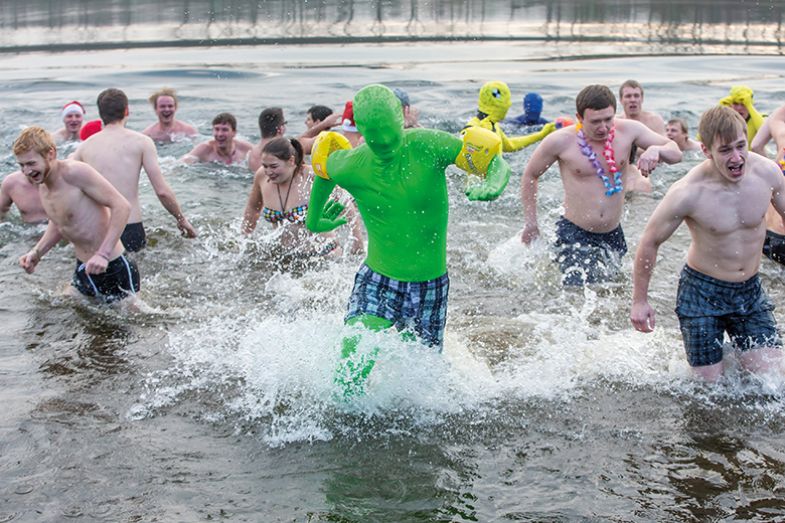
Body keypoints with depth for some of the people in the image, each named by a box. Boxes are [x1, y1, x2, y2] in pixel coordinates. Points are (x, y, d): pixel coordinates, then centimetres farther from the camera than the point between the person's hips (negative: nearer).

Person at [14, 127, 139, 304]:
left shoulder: (75, 172, -21)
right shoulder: (42, 185, 5)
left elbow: (121, 205, -24)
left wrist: (103, 254, -31)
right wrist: (37, 252, 5)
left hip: (113, 269, -8)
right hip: (83, 269, 8)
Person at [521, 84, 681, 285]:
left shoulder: (628, 130, -3)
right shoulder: (560, 141, -10)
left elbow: (676, 153, 2)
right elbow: (530, 175, 5)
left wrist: (655, 150, -22)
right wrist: (530, 223, 6)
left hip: (614, 234, 4)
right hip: (573, 233, -4)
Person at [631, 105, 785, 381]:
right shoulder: (689, 193, -24)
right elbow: (650, 242, -12)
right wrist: (639, 301, -5)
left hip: (751, 290, 4)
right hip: (701, 293, -4)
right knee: (710, 385, 1)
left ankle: (735, 350, 28)